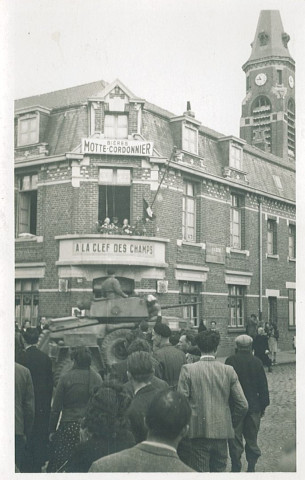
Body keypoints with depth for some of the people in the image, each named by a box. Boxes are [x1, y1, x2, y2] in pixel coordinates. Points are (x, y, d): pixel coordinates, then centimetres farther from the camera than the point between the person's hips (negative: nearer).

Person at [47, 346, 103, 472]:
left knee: (59, 464, 3)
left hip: (68, 427, -3)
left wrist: (52, 430, 7)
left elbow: (56, 408, 0)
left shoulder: (65, 378, -4)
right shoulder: (97, 378, 2)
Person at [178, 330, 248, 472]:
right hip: (222, 433, 3)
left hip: (198, 433, -2)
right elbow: (243, 405, 0)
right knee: (219, 470, 16)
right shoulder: (228, 370, 0)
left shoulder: (188, 369, -7)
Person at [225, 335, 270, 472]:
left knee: (235, 439, 7)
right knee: (252, 439, 13)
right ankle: (251, 467, 17)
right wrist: (263, 406, 10)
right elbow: (263, 386, 1)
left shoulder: (230, 361, -9)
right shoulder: (256, 362, -3)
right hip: (254, 406, 2)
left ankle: (236, 468, 11)